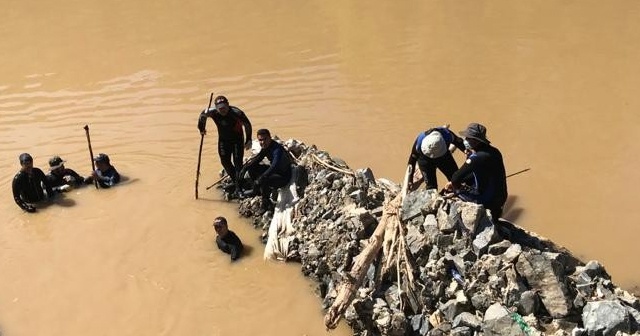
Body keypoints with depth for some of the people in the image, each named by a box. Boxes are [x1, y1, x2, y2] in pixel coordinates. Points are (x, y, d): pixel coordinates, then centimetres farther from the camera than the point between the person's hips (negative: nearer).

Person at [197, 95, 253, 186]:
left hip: (237, 140, -4)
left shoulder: (236, 113, -31)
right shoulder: (213, 112, -23)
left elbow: (247, 125, -17)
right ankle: (235, 181, 27)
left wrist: (249, 140, -15)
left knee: (237, 163, -7)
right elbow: (203, 115, -1)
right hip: (223, 140, 4)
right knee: (225, 161, 7)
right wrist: (201, 129, 10)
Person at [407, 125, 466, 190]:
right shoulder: (419, 142, -37)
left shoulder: (447, 135, -37)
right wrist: (410, 180, -17)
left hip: (444, 157, 2)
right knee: (431, 186, -7)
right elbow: (412, 159, -22)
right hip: (425, 160, -2)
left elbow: (459, 142, -14)